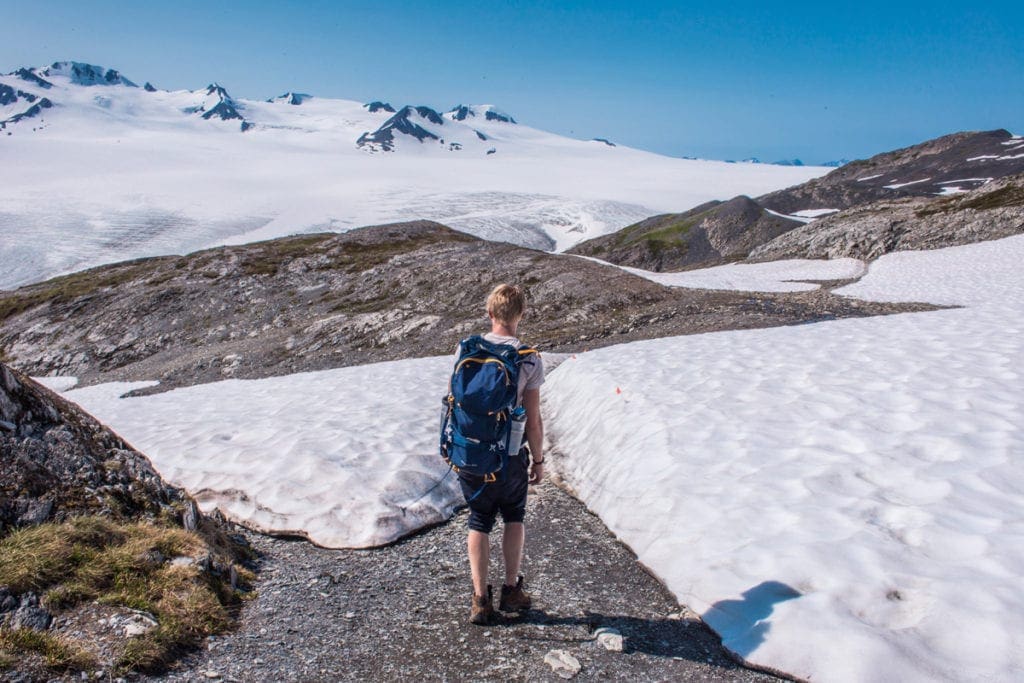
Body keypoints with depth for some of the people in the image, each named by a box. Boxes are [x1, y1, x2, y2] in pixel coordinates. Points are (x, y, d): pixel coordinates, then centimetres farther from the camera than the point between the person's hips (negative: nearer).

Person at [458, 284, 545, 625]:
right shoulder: (530, 359, -12)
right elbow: (533, 420, -9)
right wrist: (538, 459, 4)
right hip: (509, 455, -2)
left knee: (479, 521, 16)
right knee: (514, 516, 21)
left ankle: (481, 598, 17)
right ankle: (511, 589, 25)